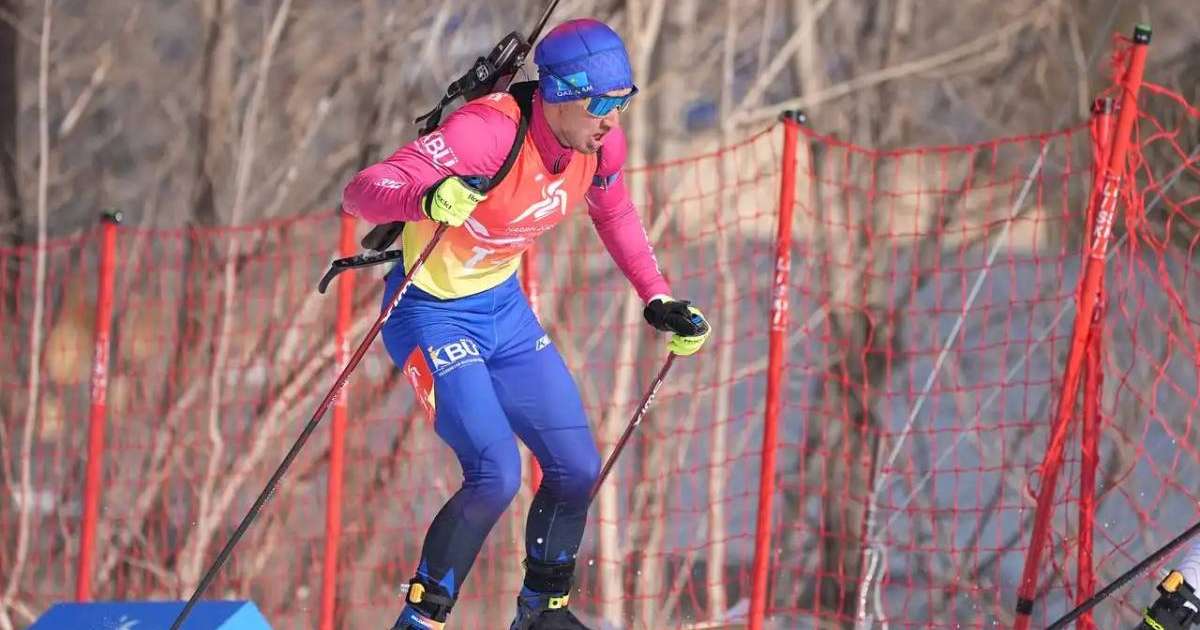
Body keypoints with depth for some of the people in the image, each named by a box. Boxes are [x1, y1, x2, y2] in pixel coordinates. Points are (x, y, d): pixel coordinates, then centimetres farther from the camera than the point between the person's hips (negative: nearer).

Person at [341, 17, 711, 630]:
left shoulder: (598, 141, -9)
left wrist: (657, 300, 11)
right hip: (434, 313, -7)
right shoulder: (488, 131, -32)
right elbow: (363, 190, -38)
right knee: (496, 475, -21)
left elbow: (614, 214, 15)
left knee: (577, 469, 6)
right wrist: (427, 199, -58)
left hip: (504, 309, 7)